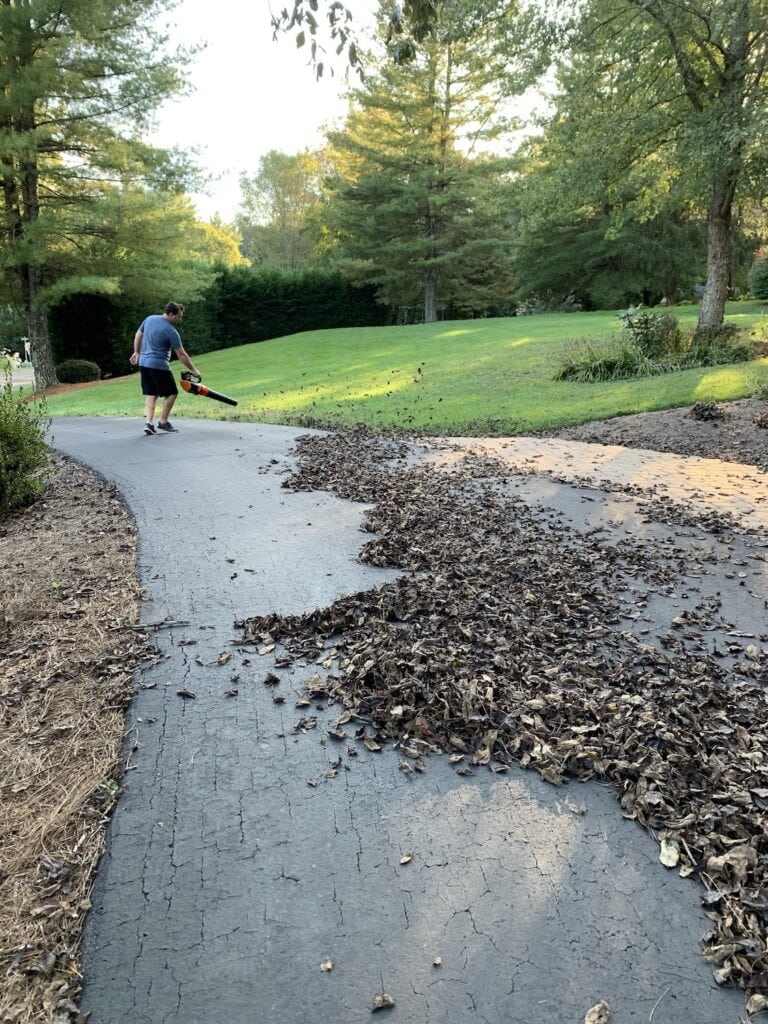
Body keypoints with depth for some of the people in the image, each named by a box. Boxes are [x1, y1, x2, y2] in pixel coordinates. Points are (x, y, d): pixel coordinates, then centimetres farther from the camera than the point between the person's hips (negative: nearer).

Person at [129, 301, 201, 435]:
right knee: (171, 393, 6)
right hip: (159, 365, -8)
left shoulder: (149, 319, 6)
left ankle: (148, 423, 0)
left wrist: (137, 352, 29)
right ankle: (163, 422, 9)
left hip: (143, 363, 8)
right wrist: (194, 370, -3)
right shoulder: (171, 331, -14)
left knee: (151, 395, 11)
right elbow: (182, 355, -12)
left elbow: (138, 335, 18)